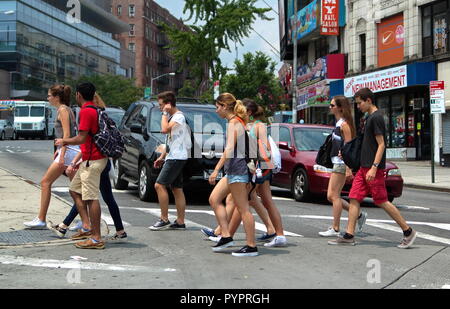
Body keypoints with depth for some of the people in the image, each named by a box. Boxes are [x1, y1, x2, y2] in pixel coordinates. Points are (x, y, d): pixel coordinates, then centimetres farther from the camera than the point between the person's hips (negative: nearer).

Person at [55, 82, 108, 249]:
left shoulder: (86, 111, -14)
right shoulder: (95, 110, 16)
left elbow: (81, 138, -20)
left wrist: (64, 141, -2)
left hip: (93, 160, -11)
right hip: (89, 159, 11)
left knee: (91, 198, -9)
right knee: (75, 190, 19)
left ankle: (96, 239, -8)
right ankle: (87, 227, 17)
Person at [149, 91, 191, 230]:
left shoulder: (179, 116, -11)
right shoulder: (172, 117, 20)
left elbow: (165, 129, -27)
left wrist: (165, 113, -14)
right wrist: (162, 156, 22)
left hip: (177, 157, -10)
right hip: (173, 157, 10)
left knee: (159, 185, -13)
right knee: (177, 189, 8)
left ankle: (164, 219, -10)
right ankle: (180, 222, 9)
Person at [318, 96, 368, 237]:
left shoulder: (344, 124, -12)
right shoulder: (338, 123, 18)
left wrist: (348, 168, -21)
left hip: (341, 163, -10)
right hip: (337, 163, 10)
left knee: (334, 195, -7)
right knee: (331, 196, 10)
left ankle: (335, 229, -1)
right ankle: (359, 215, 17)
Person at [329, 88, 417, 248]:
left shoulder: (376, 117, -12)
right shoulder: (370, 117, 16)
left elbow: (381, 145, -17)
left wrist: (374, 167, -22)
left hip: (374, 169, -9)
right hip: (364, 168, 9)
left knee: (382, 201, -4)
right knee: (354, 199, 4)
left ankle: (408, 232, 7)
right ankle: (349, 236, 6)